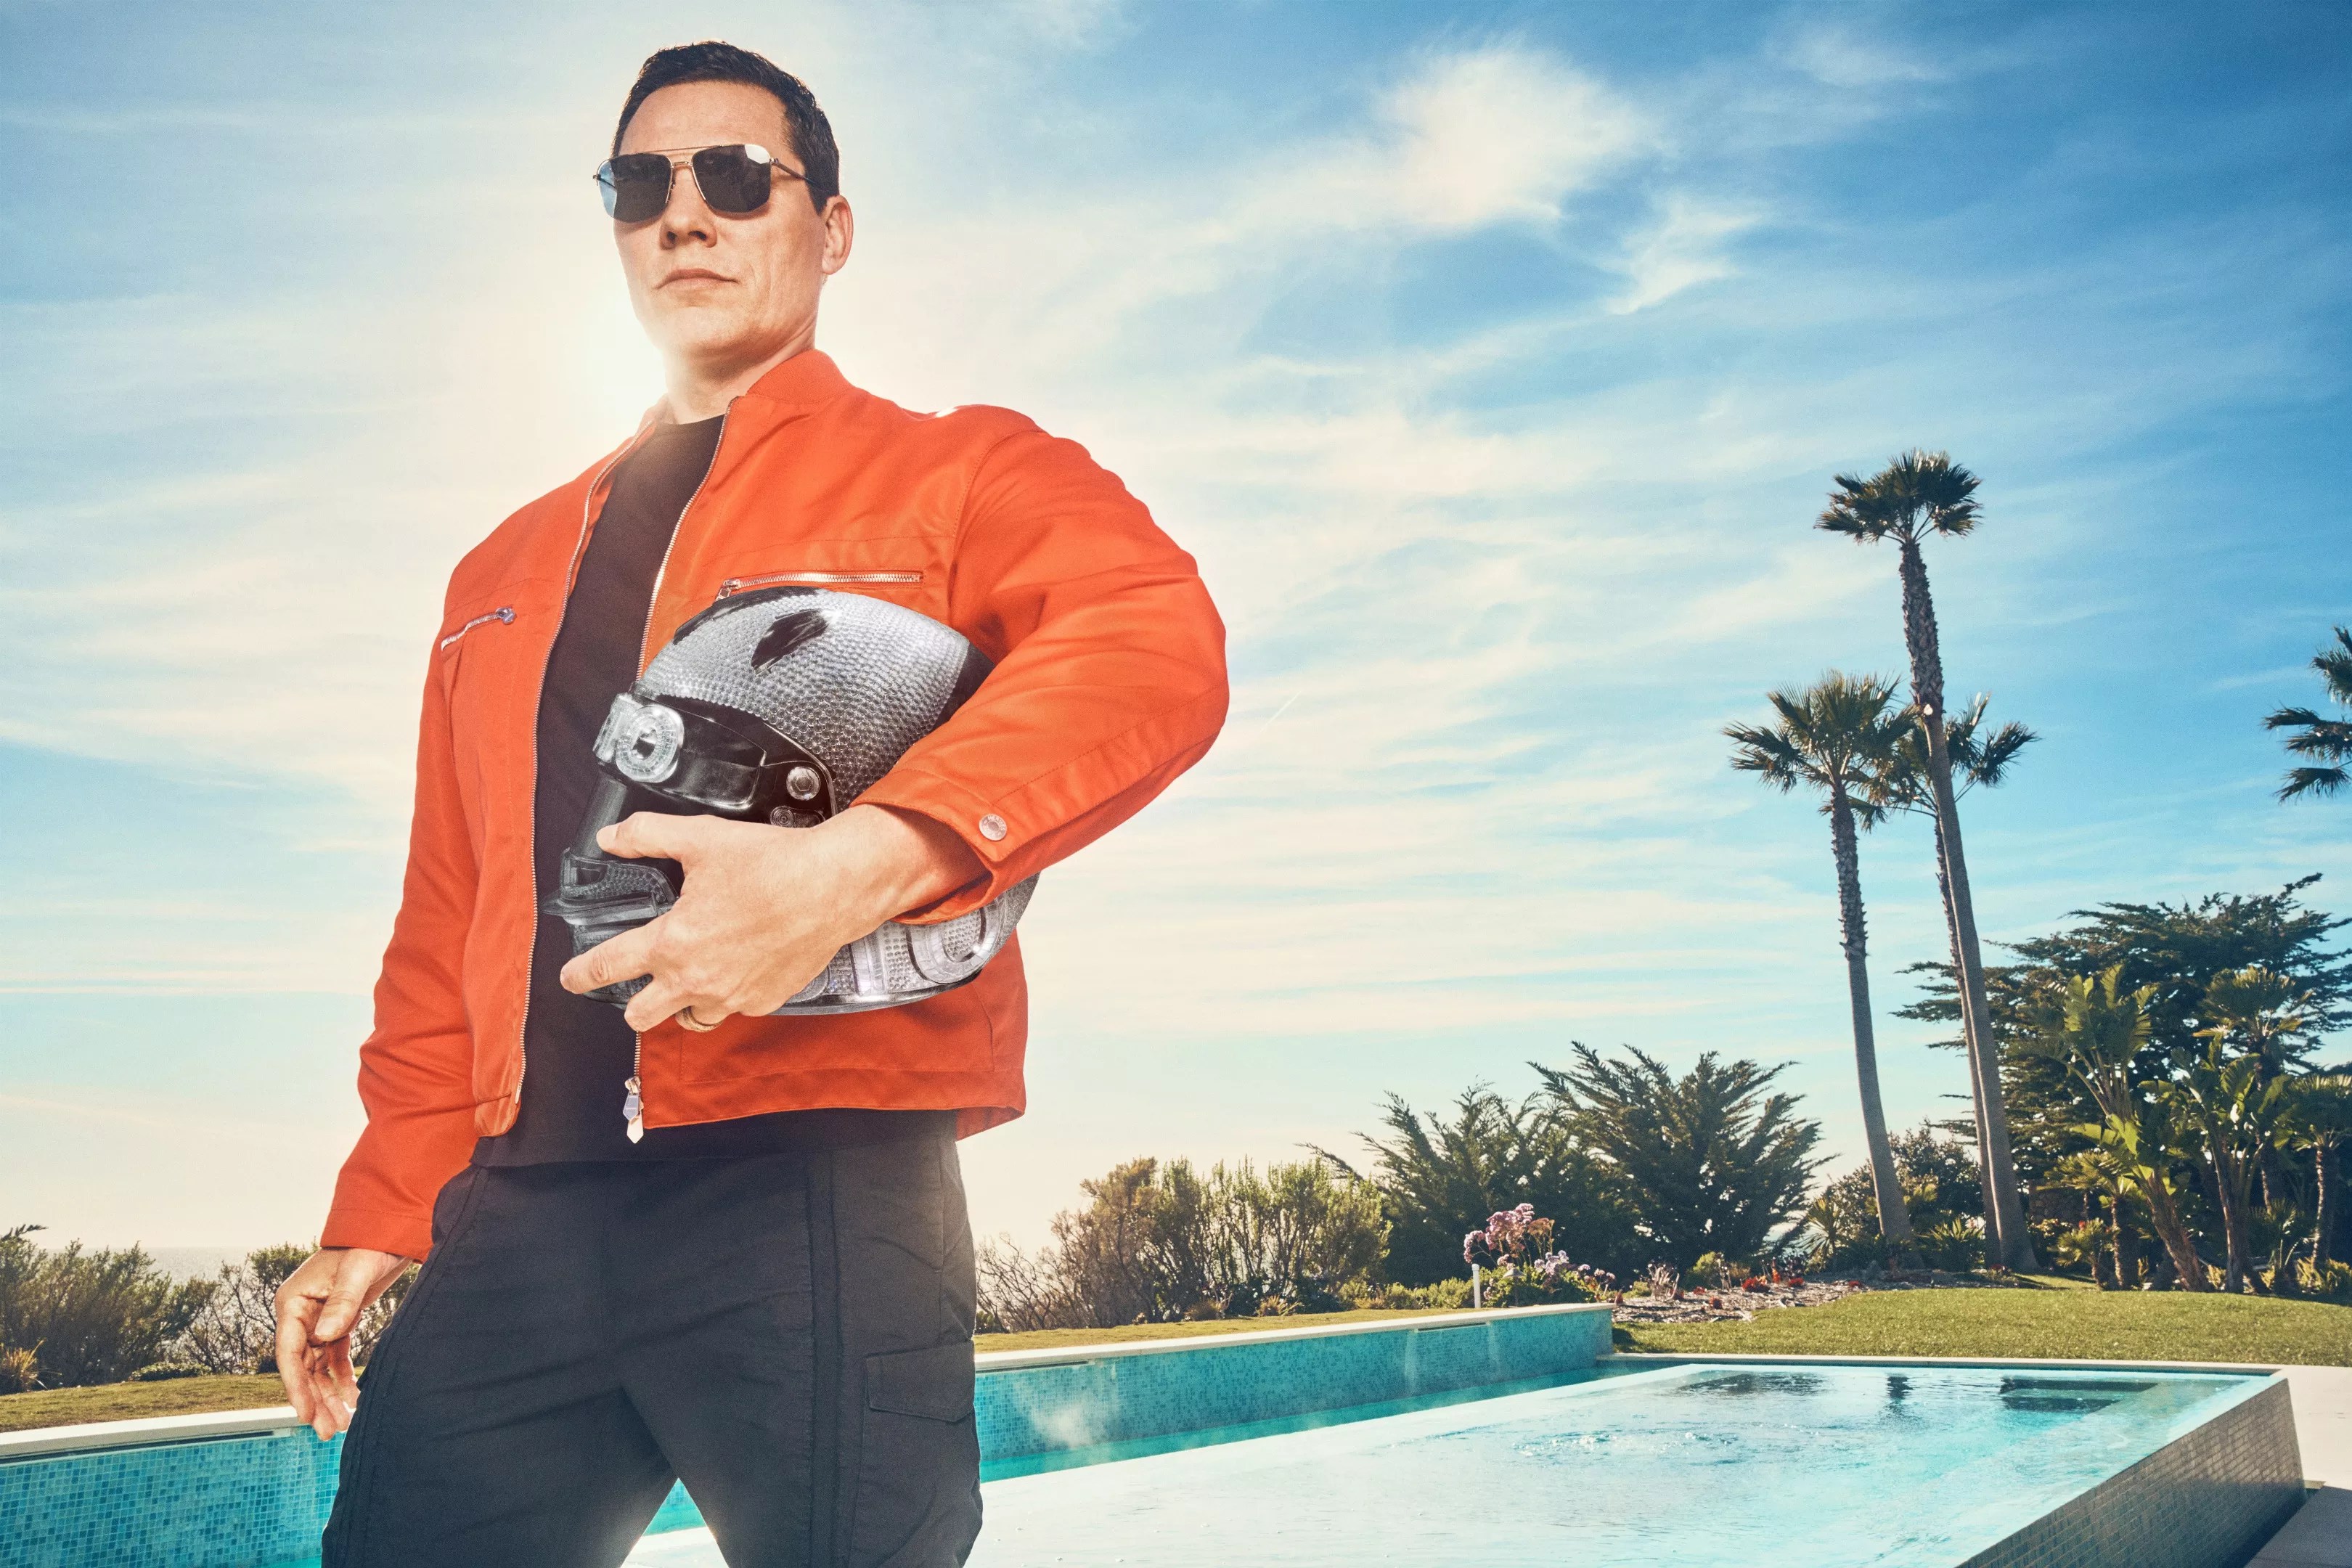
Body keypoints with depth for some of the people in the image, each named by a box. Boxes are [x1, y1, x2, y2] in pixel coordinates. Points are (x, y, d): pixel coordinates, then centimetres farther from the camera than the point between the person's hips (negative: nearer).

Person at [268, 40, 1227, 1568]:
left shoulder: (954, 471, 5)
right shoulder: (508, 570, 23)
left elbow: (1154, 644, -16)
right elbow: (446, 927, 23)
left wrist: (855, 866, -28)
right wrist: (382, 1210, 16)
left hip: (813, 1193, -5)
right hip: (520, 1212, 6)